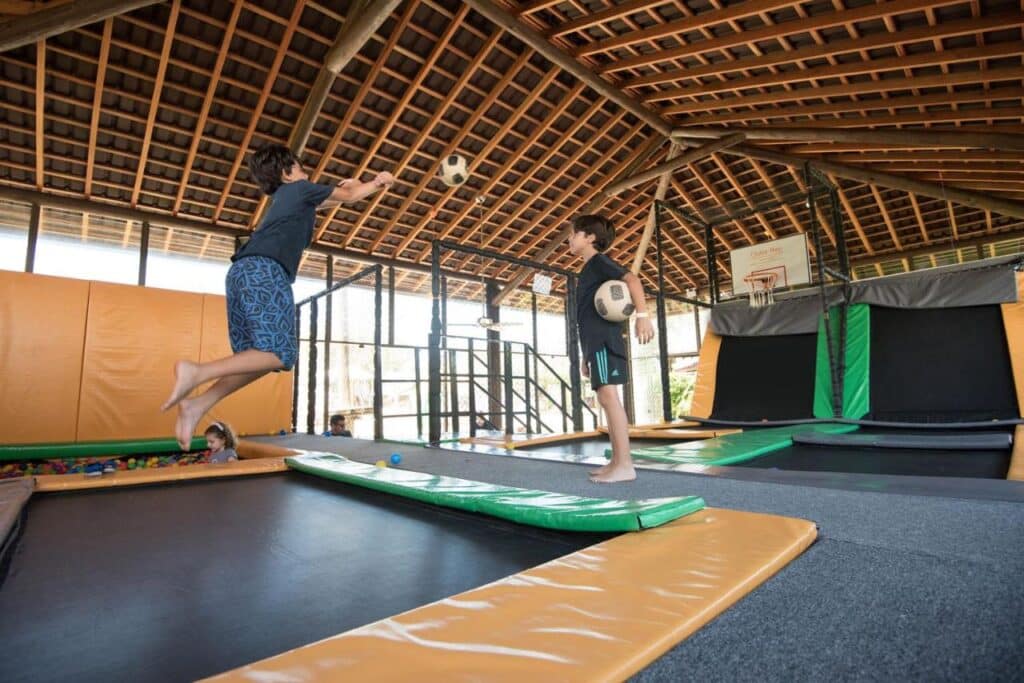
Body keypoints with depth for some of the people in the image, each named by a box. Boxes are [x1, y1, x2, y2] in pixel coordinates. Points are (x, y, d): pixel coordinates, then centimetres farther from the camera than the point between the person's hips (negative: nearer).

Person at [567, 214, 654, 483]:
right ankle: (616, 461, 12)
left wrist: (642, 315, -32)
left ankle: (625, 464, -15)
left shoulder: (599, 261, -1)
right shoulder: (588, 269, 26)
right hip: (596, 342, 10)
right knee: (605, 399, 8)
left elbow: (631, 279, -18)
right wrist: (586, 355, 22)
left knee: (608, 395, -16)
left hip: (604, 340, -10)